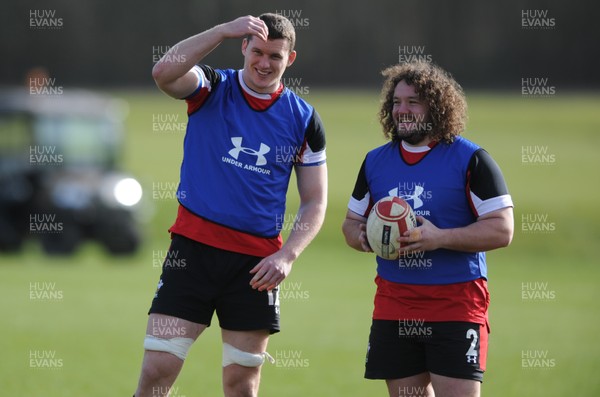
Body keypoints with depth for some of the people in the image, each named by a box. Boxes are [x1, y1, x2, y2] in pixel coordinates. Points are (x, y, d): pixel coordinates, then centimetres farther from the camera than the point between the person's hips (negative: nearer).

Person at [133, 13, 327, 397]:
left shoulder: (304, 119, 5)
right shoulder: (213, 88, 0)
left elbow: (315, 202, 8)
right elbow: (164, 71, -23)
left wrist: (287, 256, -8)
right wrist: (224, 30, -27)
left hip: (257, 263, 1)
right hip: (193, 248, -1)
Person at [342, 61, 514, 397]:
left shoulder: (471, 160, -5)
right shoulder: (375, 161, 12)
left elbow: (502, 230, -10)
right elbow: (352, 222, 22)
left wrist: (439, 238, -21)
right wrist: (362, 237, -3)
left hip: (456, 302, -5)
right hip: (393, 302, 5)